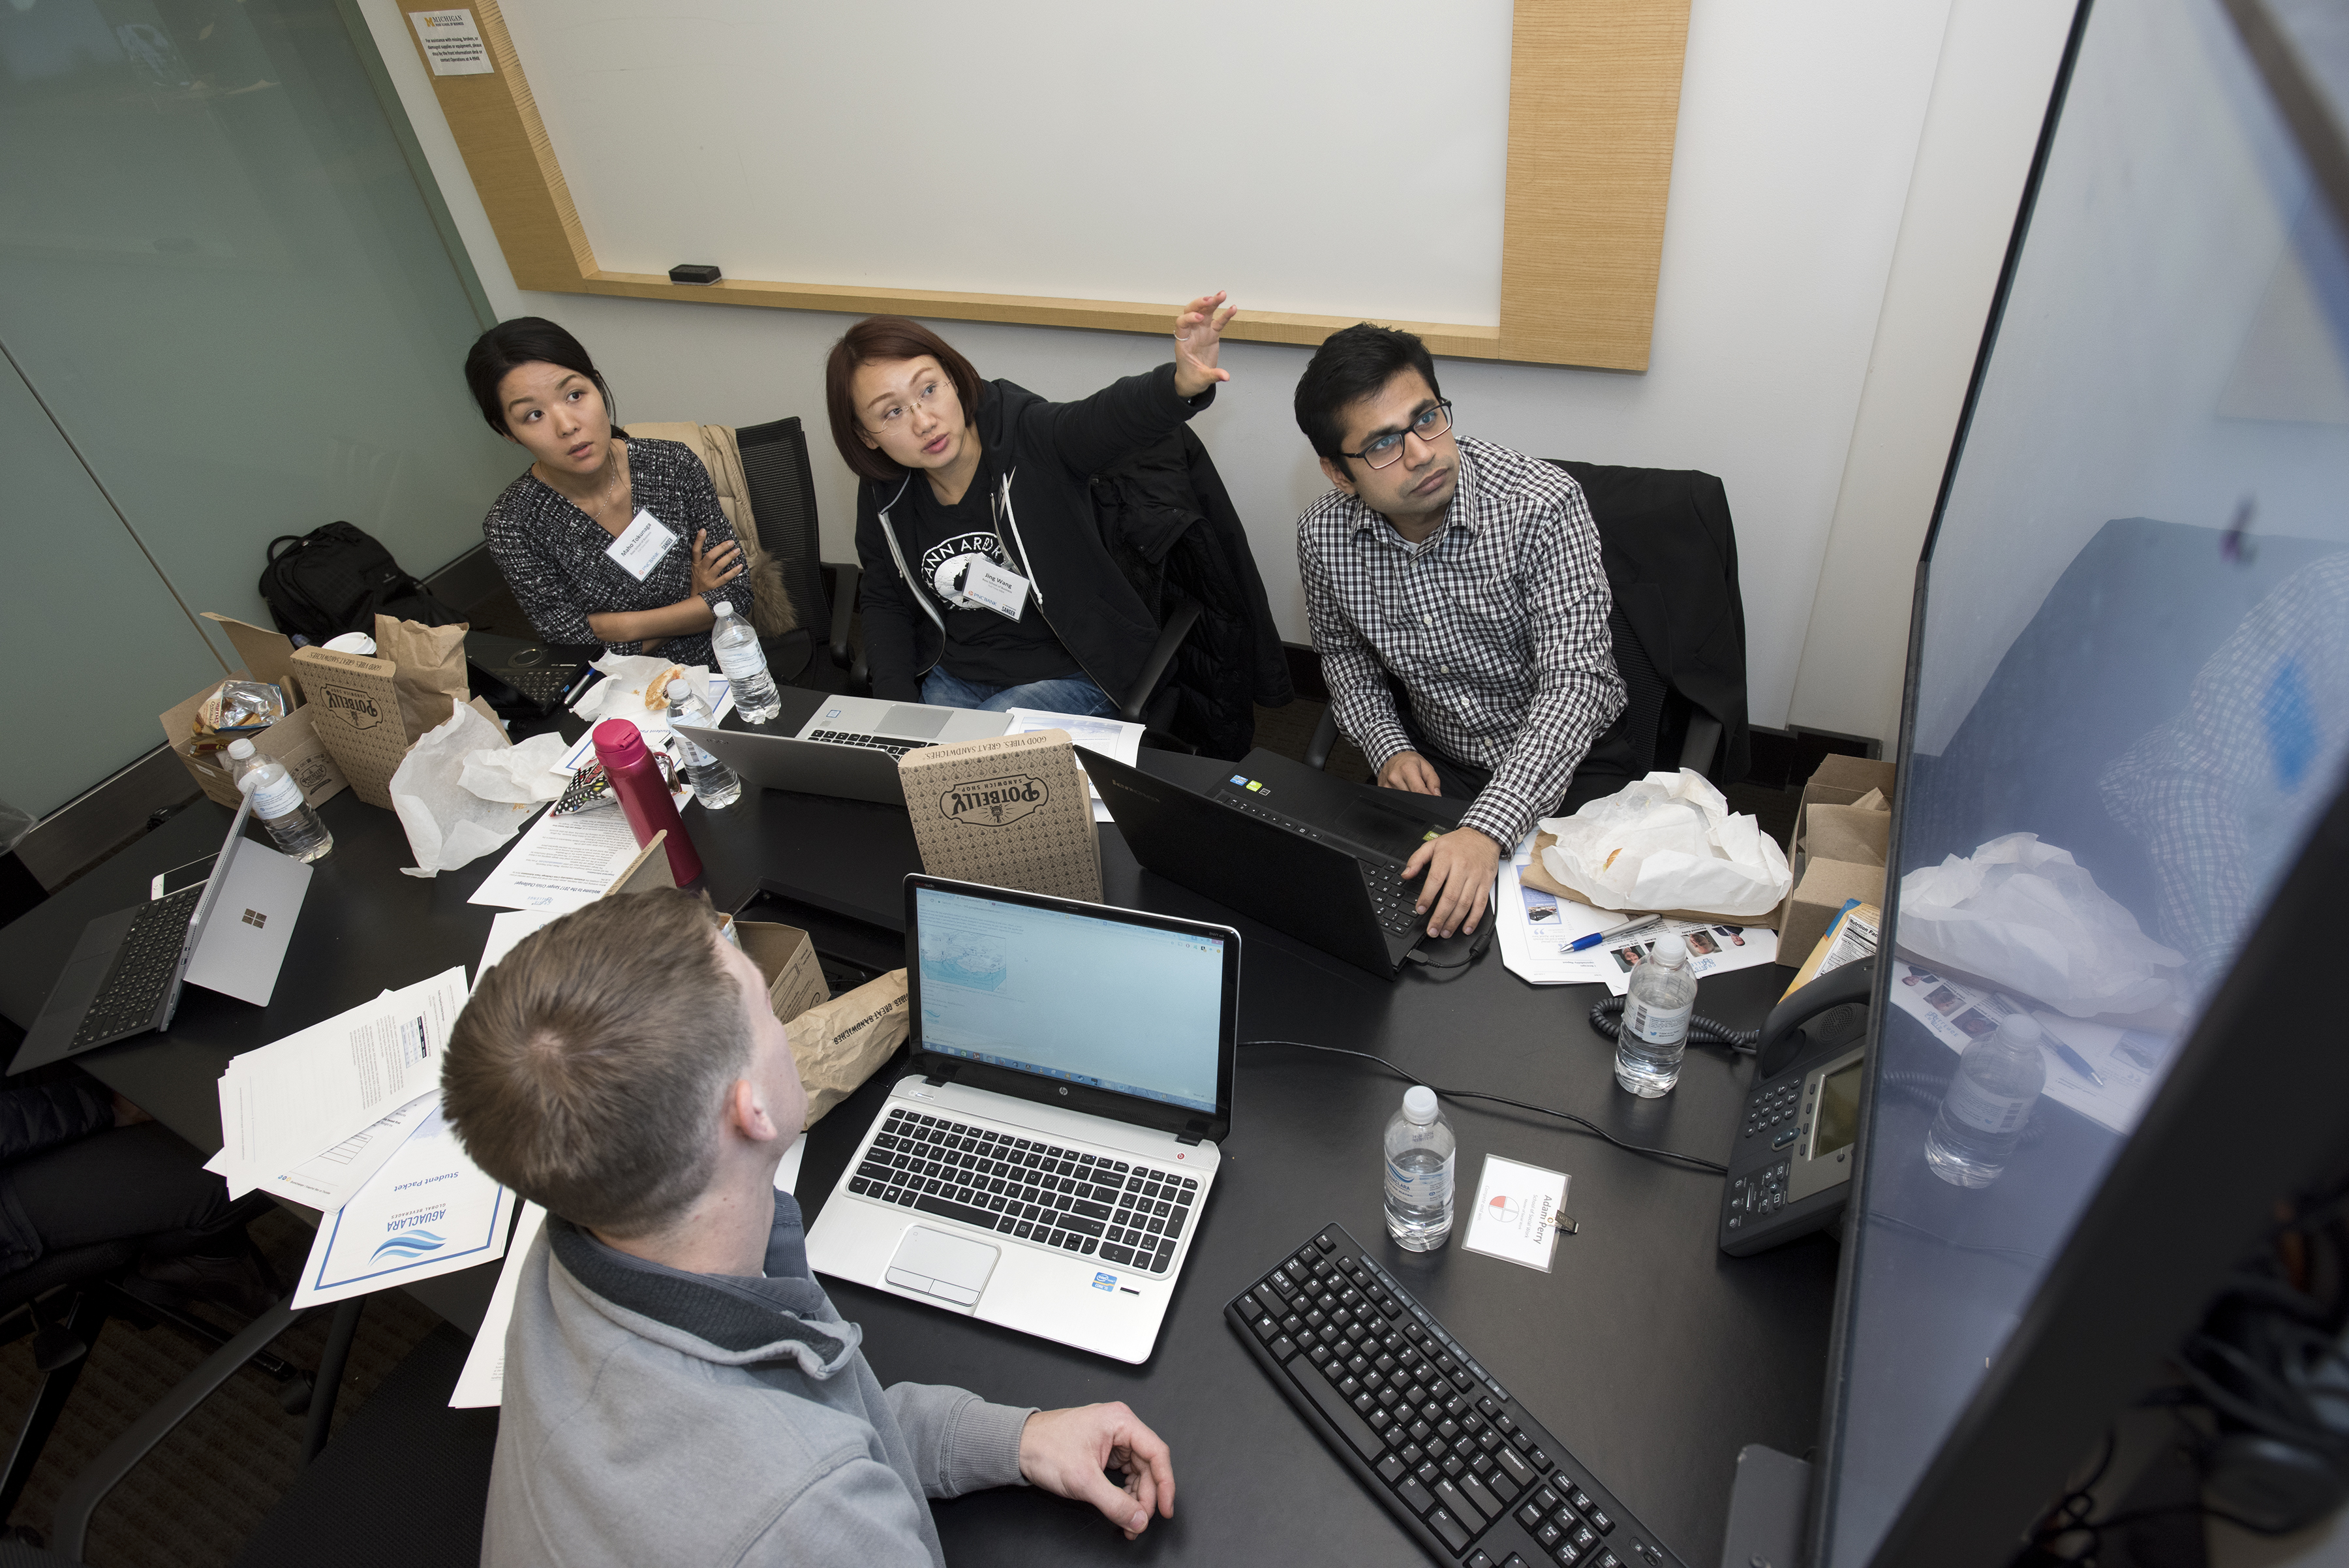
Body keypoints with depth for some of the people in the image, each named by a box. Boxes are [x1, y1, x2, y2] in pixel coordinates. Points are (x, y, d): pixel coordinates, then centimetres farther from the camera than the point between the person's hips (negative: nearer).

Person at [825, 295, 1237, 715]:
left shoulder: (1027, 438, -19)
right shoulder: (884, 495, -5)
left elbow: (1113, 414, -41)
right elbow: (885, 604, 10)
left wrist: (1183, 383, -65)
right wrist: (897, 702, -5)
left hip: (1069, 676, -4)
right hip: (952, 677, 5)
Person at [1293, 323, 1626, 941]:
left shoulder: (1544, 506, -25)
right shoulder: (1322, 536, -11)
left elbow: (1575, 683, -31)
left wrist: (1486, 832, -44)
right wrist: (1388, 747, -8)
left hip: (1565, 758, -3)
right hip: (1430, 757, 4)